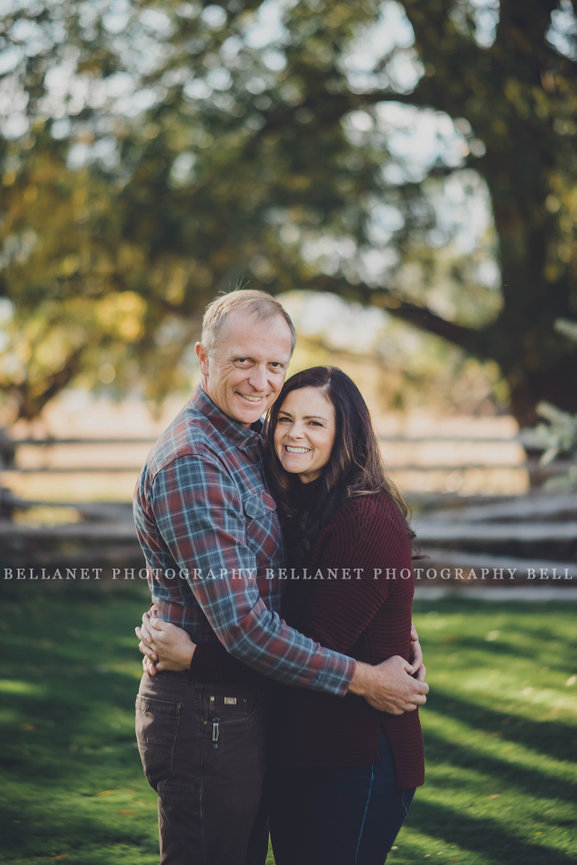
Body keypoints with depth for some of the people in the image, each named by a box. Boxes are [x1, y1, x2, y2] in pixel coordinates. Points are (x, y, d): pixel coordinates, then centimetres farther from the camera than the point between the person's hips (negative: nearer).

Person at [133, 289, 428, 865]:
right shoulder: (190, 462, -19)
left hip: (248, 707, 9)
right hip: (206, 714, -9)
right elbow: (241, 622, -24)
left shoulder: (251, 446, 12)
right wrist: (362, 678, -19)